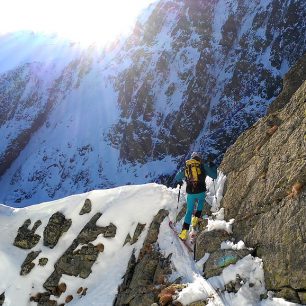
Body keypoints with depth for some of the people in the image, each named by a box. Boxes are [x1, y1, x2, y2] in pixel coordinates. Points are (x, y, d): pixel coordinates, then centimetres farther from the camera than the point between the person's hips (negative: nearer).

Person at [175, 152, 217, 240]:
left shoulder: (186, 167, 11)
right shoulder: (203, 166, 2)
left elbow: (177, 178, 20)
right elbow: (214, 176, 4)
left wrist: (179, 182, 43)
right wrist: (212, 166, 21)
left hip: (190, 193, 1)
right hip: (201, 191, -1)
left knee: (189, 211, 15)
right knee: (201, 201, 35)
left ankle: (184, 231, 6)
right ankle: (196, 217, 24)